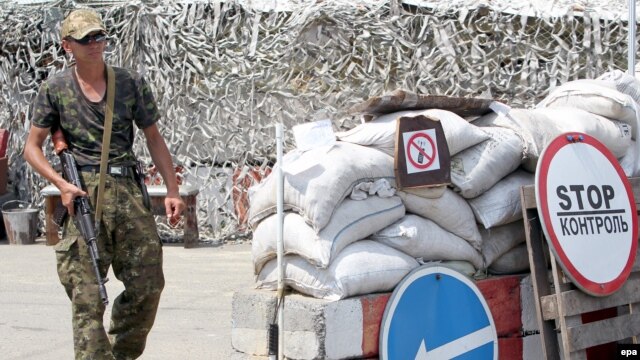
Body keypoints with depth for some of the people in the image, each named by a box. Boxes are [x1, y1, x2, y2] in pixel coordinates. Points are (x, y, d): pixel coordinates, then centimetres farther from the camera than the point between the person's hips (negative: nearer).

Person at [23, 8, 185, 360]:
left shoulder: (131, 83, 9)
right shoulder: (55, 89, 5)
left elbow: (154, 138, 13)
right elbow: (32, 147, 8)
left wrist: (172, 191, 5)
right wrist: (61, 183, -9)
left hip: (127, 191, 2)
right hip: (83, 193, -2)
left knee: (148, 284, 2)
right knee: (87, 293, -6)